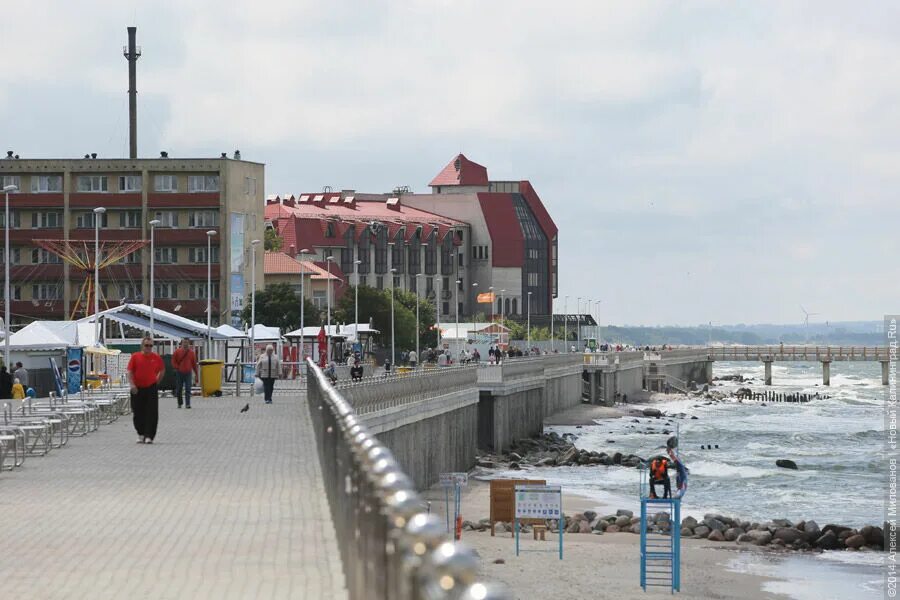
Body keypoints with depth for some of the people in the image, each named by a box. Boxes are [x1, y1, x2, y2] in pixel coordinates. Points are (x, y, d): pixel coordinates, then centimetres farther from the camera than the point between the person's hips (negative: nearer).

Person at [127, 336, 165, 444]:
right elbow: (130, 372, -2)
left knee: (152, 414, -6)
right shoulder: (135, 357, 0)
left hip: (151, 388, 0)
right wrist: (132, 385, -13)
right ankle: (141, 434, 24)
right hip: (137, 389, 0)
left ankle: (149, 436, -4)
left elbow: (162, 370, 16)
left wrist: (157, 382, 9)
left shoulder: (156, 357, 3)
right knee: (138, 413, 8)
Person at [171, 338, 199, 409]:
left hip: (188, 373, 0)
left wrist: (196, 374, 9)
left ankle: (187, 404, -13)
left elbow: (194, 363, 10)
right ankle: (179, 403, 22)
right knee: (179, 389, 7)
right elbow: (173, 361, 5)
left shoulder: (191, 353, 6)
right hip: (179, 373, 0)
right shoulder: (177, 352, 2)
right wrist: (177, 368, -9)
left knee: (188, 389, -10)